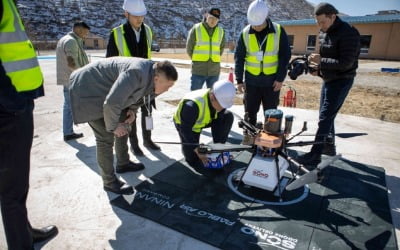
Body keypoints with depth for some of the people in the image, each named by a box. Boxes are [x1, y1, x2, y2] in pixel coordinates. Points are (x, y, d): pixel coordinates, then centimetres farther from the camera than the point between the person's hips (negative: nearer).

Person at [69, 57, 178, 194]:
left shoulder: (152, 75, -7)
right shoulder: (137, 74, -37)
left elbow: (139, 93, 14)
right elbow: (111, 104, -38)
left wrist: (132, 110, -2)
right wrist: (113, 126, -21)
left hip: (103, 90, 9)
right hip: (88, 91, -9)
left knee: (123, 128, 15)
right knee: (106, 137, -10)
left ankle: (123, 164, 34)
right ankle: (109, 182, 5)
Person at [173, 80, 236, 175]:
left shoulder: (220, 99, -21)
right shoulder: (193, 105, -41)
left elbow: (221, 121, -11)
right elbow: (185, 130, -32)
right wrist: (197, 150, -28)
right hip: (185, 124, -5)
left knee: (228, 116, -17)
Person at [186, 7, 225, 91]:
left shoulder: (221, 31, 6)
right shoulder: (196, 29, -3)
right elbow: (189, 48, 2)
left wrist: (214, 60, 11)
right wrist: (198, 61, 9)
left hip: (214, 71, 3)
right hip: (198, 71, -3)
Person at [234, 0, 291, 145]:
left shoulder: (278, 31, -6)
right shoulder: (245, 33, -3)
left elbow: (285, 56, -3)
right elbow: (239, 57, 1)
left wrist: (280, 78, -8)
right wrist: (239, 80, -2)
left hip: (272, 81, -1)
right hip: (251, 80, 1)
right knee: (250, 111, 8)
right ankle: (248, 137, 22)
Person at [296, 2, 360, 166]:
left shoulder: (348, 33, -18)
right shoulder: (323, 33, 7)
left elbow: (346, 63, -23)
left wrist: (321, 61, -24)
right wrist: (318, 68, 1)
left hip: (341, 81, -9)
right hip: (328, 79, 9)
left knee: (325, 118, -9)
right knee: (326, 115, 16)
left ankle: (315, 155, -4)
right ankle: (329, 146, 32)